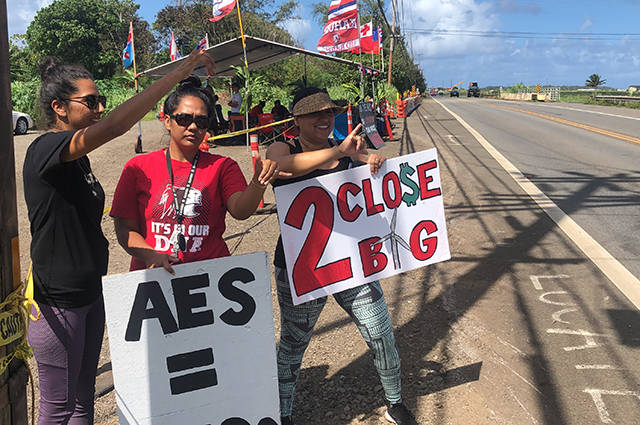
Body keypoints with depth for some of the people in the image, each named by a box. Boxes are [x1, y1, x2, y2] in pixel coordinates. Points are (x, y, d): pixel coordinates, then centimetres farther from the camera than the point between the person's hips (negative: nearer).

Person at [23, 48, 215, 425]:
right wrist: (179, 73, -37)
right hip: (57, 300, -9)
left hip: (89, 292, 9)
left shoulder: (77, 158, 10)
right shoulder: (44, 151, -20)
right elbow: (113, 126, -37)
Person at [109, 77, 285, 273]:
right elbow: (125, 229, 8)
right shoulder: (138, 167, 10)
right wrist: (151, 256, -11)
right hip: (152, 275, 1)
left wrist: (258, 183, -28)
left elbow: (240, 211, -8)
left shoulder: (222, 167, 10)